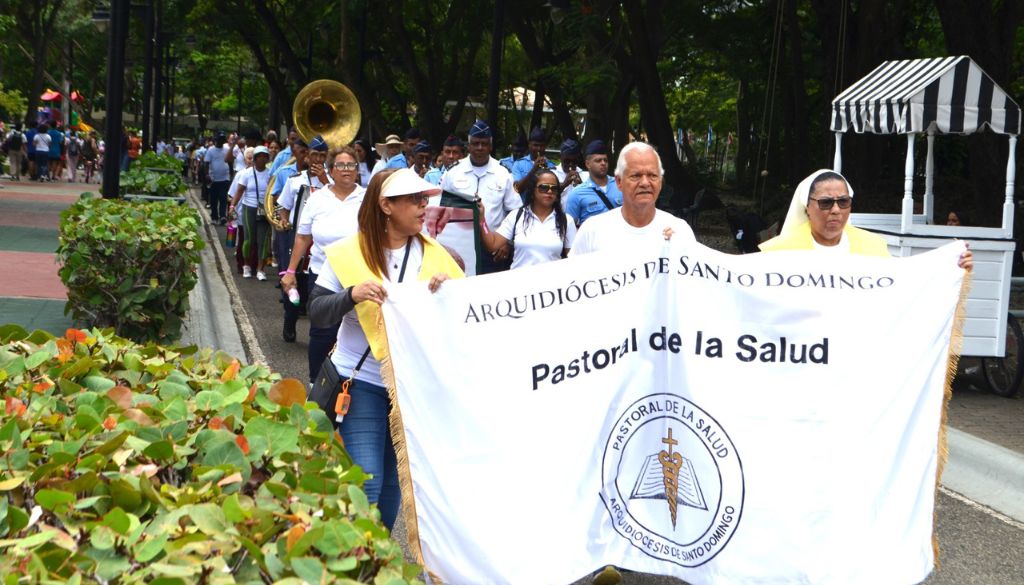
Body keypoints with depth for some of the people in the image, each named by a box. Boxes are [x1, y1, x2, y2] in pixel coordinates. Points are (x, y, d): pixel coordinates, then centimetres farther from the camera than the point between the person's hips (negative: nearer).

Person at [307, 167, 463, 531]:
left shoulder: (434, 255, 2)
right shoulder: (349, 254, -6)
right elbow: (316, 313, -7)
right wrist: (352, 295, -26)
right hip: (362, 382, -3)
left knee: (395, 481, 13)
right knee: (365, 484, -8)